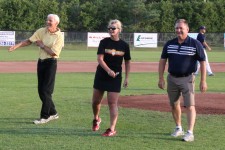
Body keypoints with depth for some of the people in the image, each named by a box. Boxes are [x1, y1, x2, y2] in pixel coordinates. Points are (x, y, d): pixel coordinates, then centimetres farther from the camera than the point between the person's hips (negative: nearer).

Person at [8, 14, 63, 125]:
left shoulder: (59, 36, -10)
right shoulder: (41, 31, 4)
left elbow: (53, 52, -18)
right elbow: (29, 41, 4)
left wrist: (42, 45, -9)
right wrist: (16, 46, -6)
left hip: (51, 63, -6)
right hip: (41, 62, 6)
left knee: (46, 90, -8)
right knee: (41, 90, 10)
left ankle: (45, 116, -1)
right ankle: (53, 113, 22)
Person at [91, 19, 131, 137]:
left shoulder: (124, 45, 1)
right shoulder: (104, 42, -4)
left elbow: (127, 62, 11)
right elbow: (100, 59, -12)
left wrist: (126, 78, 6)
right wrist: (109, 71, -26)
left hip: (115, 78, -1)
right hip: (101, 75, 1)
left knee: (112, 103, -7)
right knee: (95, 101, 9)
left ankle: (112, 129, -6)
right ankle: (96, 119, 38)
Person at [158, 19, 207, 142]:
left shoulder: (195, 44, -7)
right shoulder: (169, 44, 5)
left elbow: (203, 62, -6)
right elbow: (162, 61, 11)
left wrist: (203, 81, -10)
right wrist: (161, 78, 4)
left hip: (187, 79, -5)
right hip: (172, 78, 5)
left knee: (190, 106, -10)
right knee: (174, 105, 13)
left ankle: (190, 133, -13)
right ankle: (178, 128, 30)